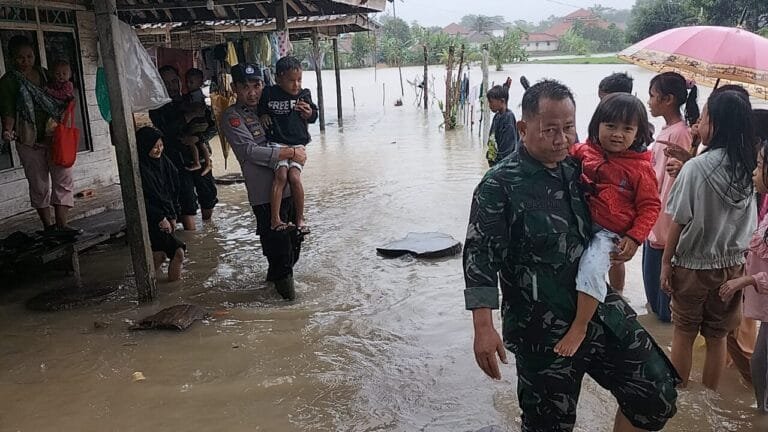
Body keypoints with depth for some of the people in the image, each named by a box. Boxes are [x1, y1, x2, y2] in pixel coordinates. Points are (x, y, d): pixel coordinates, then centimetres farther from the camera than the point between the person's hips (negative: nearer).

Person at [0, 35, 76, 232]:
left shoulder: (45, 74, 10)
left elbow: (60, 103, 18)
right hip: (29, 140, -3)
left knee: (63, 179, -6)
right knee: (39, 185, 5)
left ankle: (62, 223, -5)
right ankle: (48, 224, 16)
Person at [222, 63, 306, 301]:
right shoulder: (232, 117, -5)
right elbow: (251, 151, -18)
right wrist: (290, 152, -17)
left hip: (289, 185, 7)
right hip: (265, 192, -7)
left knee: (295, 236, 16)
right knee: (276, 239, -1)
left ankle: (278, 273, 37)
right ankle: (282, 277, 22)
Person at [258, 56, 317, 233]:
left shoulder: (304, 94, 4)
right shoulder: (269, 94, -2)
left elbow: (313, 117, 14)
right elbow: (258, 107, 18)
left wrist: (308, 112, -7)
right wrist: (263, 115, -1)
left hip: (298, 144, 1)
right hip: (277, 142, -1)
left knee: (294, 176, -16)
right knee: (281, 175, -19)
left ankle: (300, 218, -1)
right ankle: (275, 220, -16)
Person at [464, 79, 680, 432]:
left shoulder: (579, 169, 4)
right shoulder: (500, 185, -14)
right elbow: (480, 257, -17)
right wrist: (484, 329, -22)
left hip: (603, 312, 6)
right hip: (543, 332, -5)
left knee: (658, 397, 9)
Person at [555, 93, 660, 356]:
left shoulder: (640, 167, -7)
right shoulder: (584, 151, 2)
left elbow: (650, 206, -3)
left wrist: (635, 238, -12)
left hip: (609, 233, -6)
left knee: (591, 270, -25)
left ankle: (579, 327, -11)